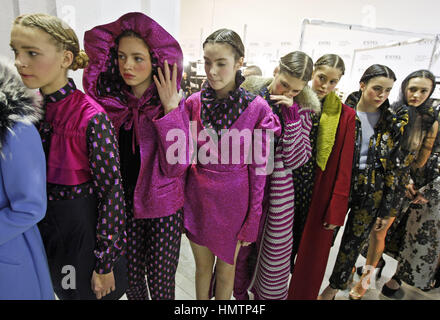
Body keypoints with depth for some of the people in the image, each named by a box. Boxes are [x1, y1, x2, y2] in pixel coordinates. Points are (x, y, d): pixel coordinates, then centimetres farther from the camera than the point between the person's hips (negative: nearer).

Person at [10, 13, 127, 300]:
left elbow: (110, 190, -20)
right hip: (43, 224, 6)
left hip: (84, 227, -6)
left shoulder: (91, 117, -23)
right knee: (64, 291, 27)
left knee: (87, 291, 18)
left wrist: (105, 263, -15)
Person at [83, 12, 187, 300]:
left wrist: (170, 109, -26)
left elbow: (176, 167, -22)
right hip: (123, 204, 3)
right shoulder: (109, 101, -4)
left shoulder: (172, 105, -13)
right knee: (129, 276, 19)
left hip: (163, 209, -3)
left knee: (160, 280, 14)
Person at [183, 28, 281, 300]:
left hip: (233, 201, -2)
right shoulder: (194, 103, -4)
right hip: (198, 199, 2)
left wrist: (252, 220, -4)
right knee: (202, 266, 21)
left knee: (225, 270, 18)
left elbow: (259, 169, -7)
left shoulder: (258, 109, -12)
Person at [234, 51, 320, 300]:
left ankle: (269, 295, 40)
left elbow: (296, 160, -10)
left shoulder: (301, 110, -1)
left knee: (276, 253, 10)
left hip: (278, 190, 0)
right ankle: (238, 293, 43)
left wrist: (291, 115, -16)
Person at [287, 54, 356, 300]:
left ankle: (300, 294, 38)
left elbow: (344, 167, -5)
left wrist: (336, 211, -7)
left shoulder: (345, 115, -4)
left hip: (318, 193, -1)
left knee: (310, 254, 12)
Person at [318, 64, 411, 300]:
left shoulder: (394, 122, 1)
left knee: (353, 243, 11)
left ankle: (334, 288, 35)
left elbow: (394, 167, 3)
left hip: (371, 193, 2)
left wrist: (387, 209, 2)